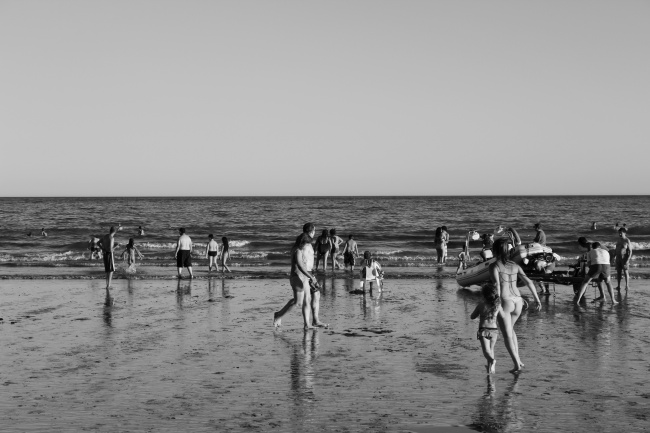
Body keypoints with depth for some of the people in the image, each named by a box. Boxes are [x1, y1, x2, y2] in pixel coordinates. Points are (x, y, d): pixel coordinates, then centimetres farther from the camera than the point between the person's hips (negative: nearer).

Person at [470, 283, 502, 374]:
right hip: (494, 330, 3)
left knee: (486, 351, -10)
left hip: (483, 330, -3)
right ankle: (490, 367, 24)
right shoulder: (498, 306, -1)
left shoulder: (481, 306, -5)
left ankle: (492, 360, -38)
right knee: (491, 349, 22)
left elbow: (472, 317, 6)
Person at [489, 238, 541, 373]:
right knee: (510, 328, 27)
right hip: (518, 301, 6)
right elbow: (528, 282, 4)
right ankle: (518, 359, 22)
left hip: (505, 301, -6)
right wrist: (537, 299, 6)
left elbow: (496, 284, -19)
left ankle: (517, 365, -3)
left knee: (507, 335, 5)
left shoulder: (494, 266, -5)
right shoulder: (515, 265, 10)